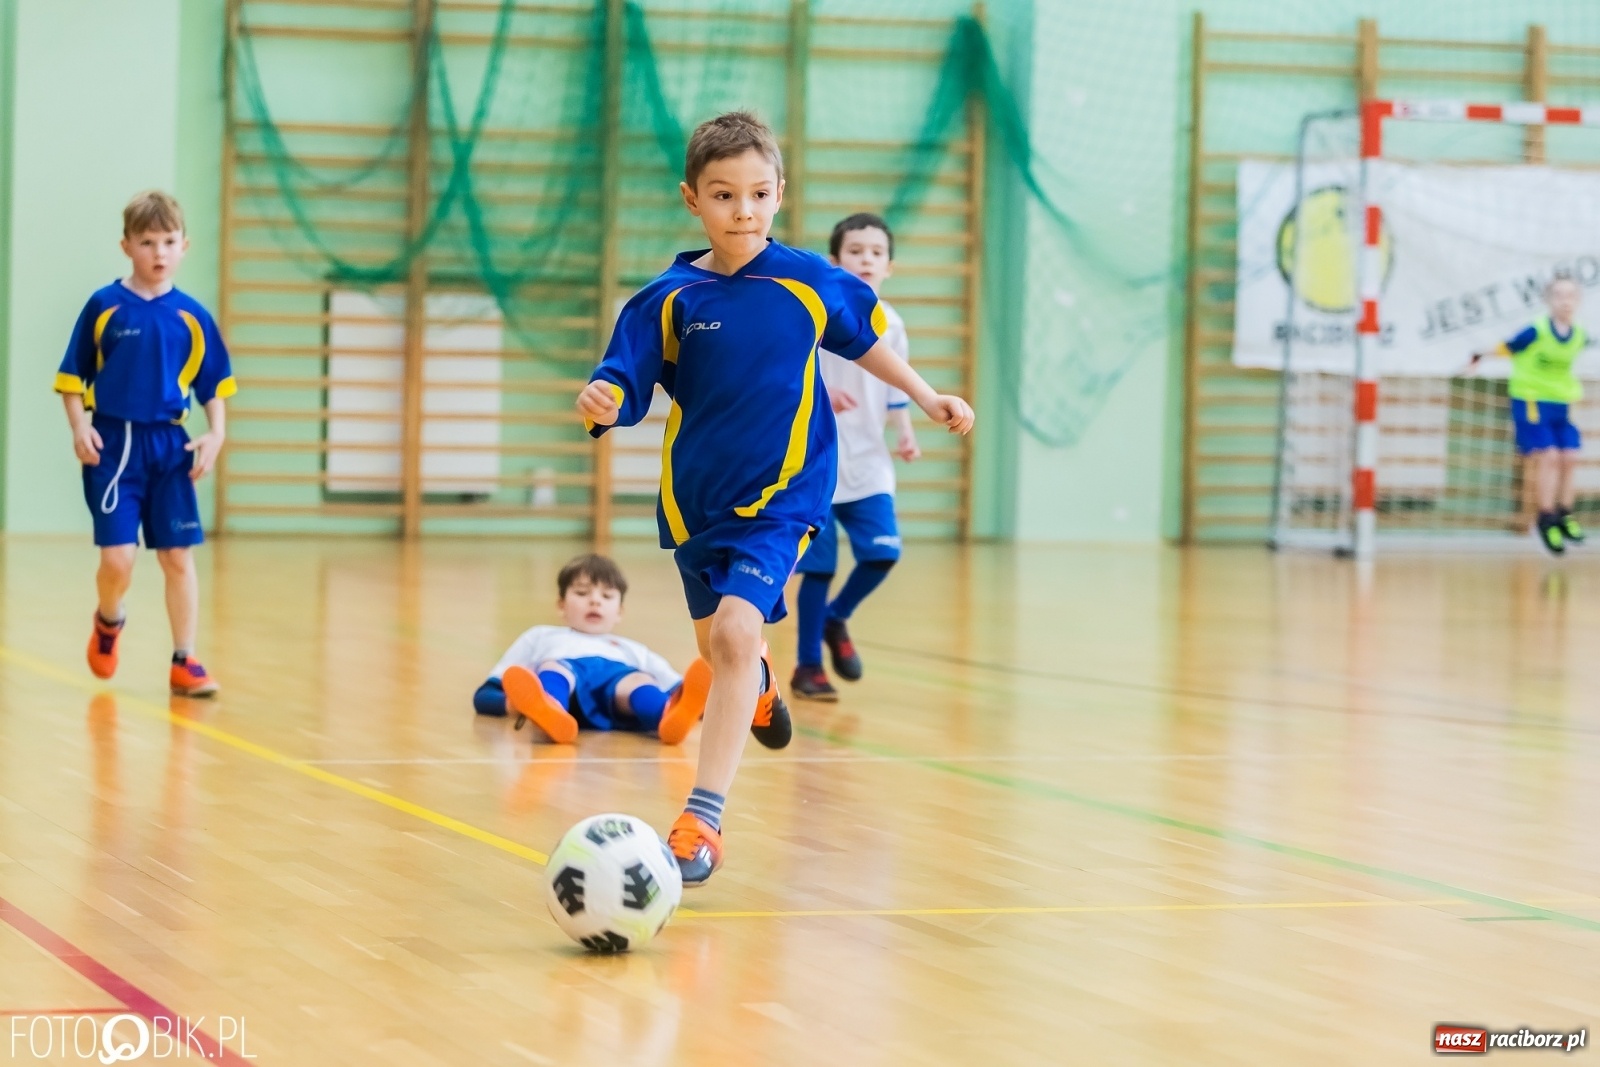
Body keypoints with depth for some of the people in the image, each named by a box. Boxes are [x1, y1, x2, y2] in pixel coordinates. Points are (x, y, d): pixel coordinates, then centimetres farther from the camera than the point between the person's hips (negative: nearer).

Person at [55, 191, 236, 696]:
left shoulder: (191, 316, 4)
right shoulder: (104, 307, -2)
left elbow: (213, 384, 10)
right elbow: (73, 376, 3)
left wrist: (216, 434, -4)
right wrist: (80, 427, -10)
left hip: (170, 445, 2)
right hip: (113, 445, -2)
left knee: (179, 556, 3)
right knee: (118, 559, -10)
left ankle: (184, 662, 12)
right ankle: (109, 622, 23)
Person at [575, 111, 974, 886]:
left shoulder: (809, 281, -6)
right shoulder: (670, 299, -9)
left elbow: (862, 337, 13)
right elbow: (625, 384, -10)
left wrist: (926, 397, 17)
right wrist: (599, 402, -32)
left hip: (778, 497, -2)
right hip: (693, 498, 2)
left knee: (736, 631, -22)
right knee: (718, 642, 20)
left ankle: (703, 823, -20)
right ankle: (754, 683, 61)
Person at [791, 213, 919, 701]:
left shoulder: (890, 323, 8)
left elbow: (897, 389, 14)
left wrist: (905, 433, -1)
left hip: (868, 465, 4)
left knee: (882, 554, -8)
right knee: (819, 566, -1)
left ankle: (836, 620, 21)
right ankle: (807, 665, 13)